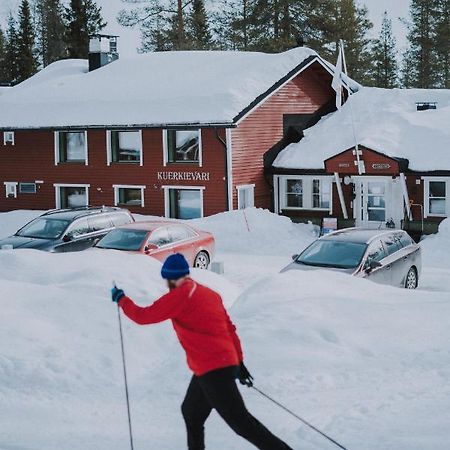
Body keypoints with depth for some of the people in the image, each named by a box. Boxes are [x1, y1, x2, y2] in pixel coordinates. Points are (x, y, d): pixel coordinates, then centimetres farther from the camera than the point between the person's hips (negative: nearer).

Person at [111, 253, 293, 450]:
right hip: (228, 363, 9)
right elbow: (230, 328, 16)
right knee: (191, 412, 21)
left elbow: (143, 316, -4)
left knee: (240, 421, -7)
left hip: (213, 370, -9)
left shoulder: (179, 296, -10)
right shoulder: (208, 293, 14)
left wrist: (121, 299, 12)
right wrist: (239, 362, 22)